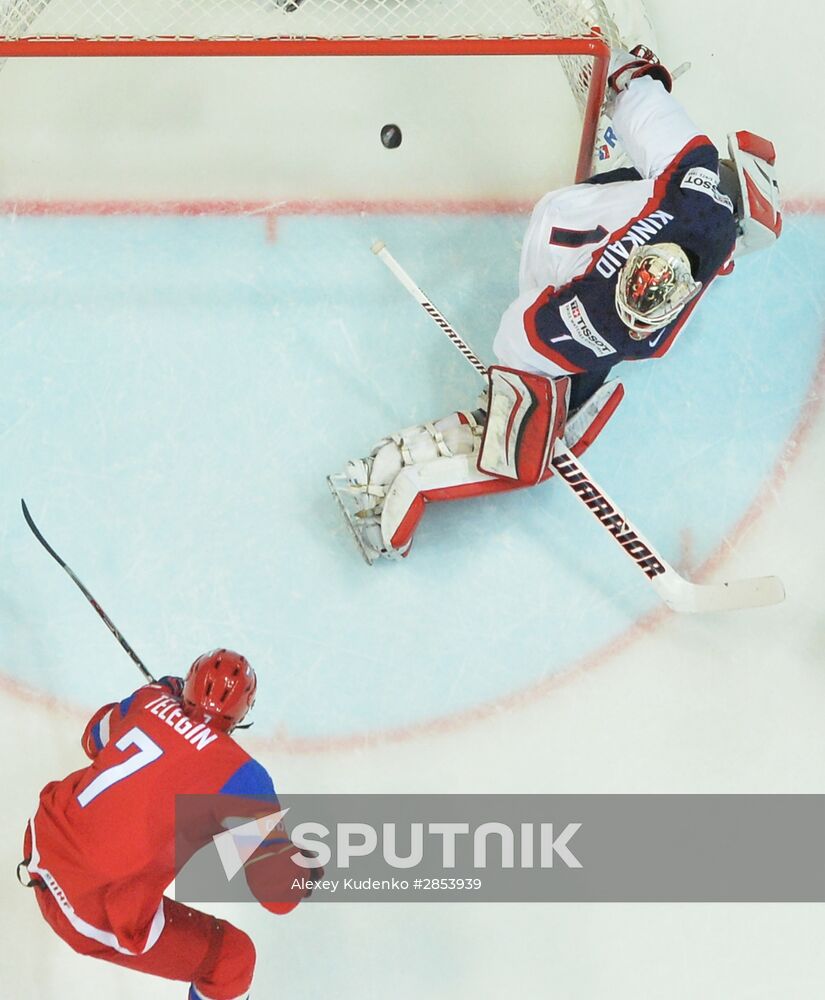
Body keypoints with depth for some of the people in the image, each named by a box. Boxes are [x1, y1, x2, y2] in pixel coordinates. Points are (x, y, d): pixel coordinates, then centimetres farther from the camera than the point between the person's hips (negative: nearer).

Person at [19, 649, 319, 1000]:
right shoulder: (241, 775, -16)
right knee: (232, 957, 12)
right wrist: (307, 865, 6)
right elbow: (280, 891, -16)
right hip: (93, 915, -7)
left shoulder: (151, 701, 0)